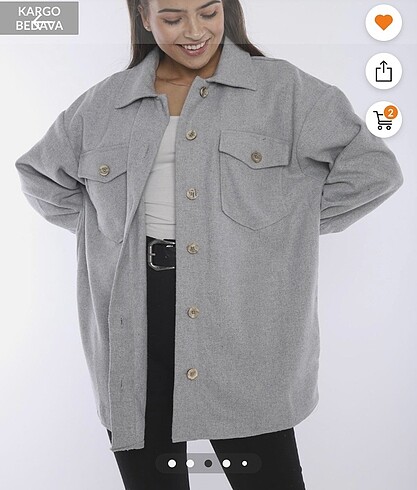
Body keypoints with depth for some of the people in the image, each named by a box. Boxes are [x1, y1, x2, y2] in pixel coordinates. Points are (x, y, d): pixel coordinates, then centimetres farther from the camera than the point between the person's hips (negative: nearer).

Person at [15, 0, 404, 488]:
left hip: (242, 328, -2)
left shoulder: (285, 88, 2)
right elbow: (39, 173, 23)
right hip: (134, 333, 3)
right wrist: (102, 230, 11)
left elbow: (374, 168, -1)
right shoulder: (105, 102, 11)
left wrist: (288, 226, -1)